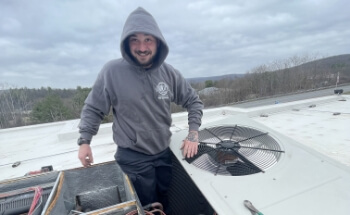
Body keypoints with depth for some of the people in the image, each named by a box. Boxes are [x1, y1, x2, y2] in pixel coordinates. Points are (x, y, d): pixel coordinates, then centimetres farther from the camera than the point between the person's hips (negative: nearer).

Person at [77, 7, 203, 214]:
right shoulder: (112, 71, -15)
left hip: (164, 153, 4)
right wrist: (84, 141, -6)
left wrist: (193, 135, -5)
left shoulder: (169, 73, -7)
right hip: (132, 158, -3)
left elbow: (194, 101, 2)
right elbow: (93, 109, -4)